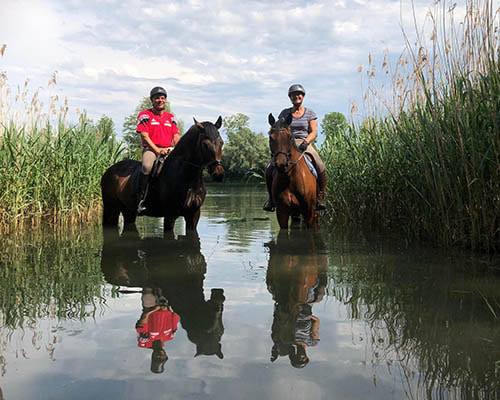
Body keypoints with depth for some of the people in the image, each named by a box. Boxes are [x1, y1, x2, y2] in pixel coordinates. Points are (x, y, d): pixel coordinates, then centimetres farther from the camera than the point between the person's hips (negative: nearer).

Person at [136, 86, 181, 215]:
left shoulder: (171, 117, 20)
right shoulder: (145, 115, 6)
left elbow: (176, 137, 15)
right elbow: (144, 136, -4)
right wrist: (158, 150, -17)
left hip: (169, 149, 4)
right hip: (150, 149, -4)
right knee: (147, 166, -36)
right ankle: (141, 200, -28)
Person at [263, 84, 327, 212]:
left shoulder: (310, 113, 9)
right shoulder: (284, 113, 12)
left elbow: (313, 133, 4)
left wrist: (306, 142, -16)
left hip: (304, 144, -1)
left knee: (321, 168, -26)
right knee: (269, 169, -19)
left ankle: (320, 197, -11)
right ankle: (272, 198, -2)